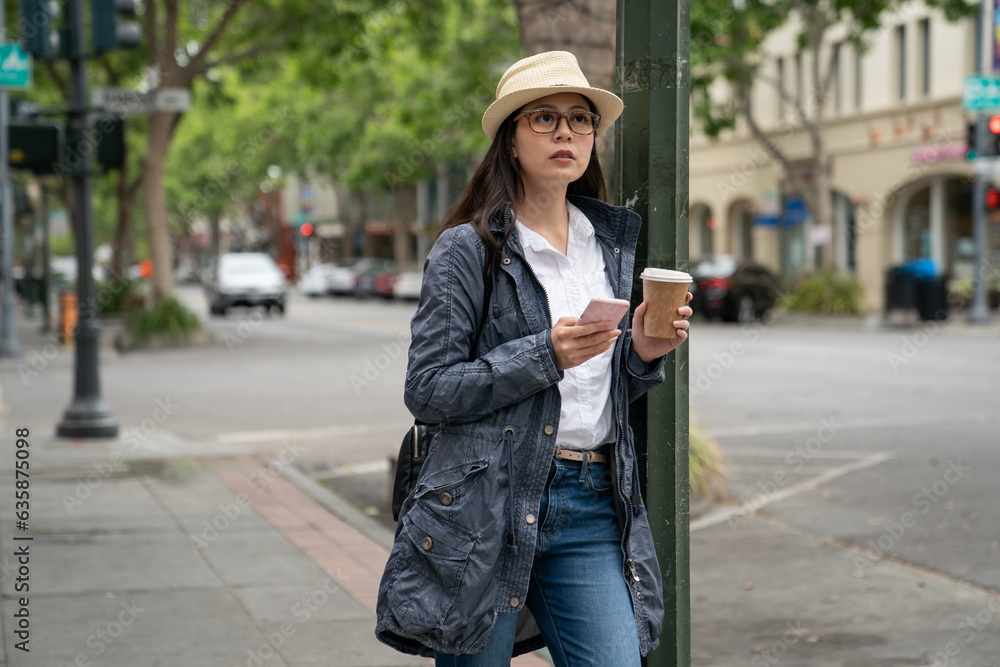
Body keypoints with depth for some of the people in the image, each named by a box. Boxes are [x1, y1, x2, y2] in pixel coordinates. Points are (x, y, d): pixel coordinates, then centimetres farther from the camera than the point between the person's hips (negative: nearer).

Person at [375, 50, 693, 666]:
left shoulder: (612, 241, 14)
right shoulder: (468, 248, -3)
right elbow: (427, 390, -9)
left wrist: (641, 354, 0)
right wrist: (544, 355, -17)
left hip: (594, 509, 4)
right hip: (488, 511, -4)